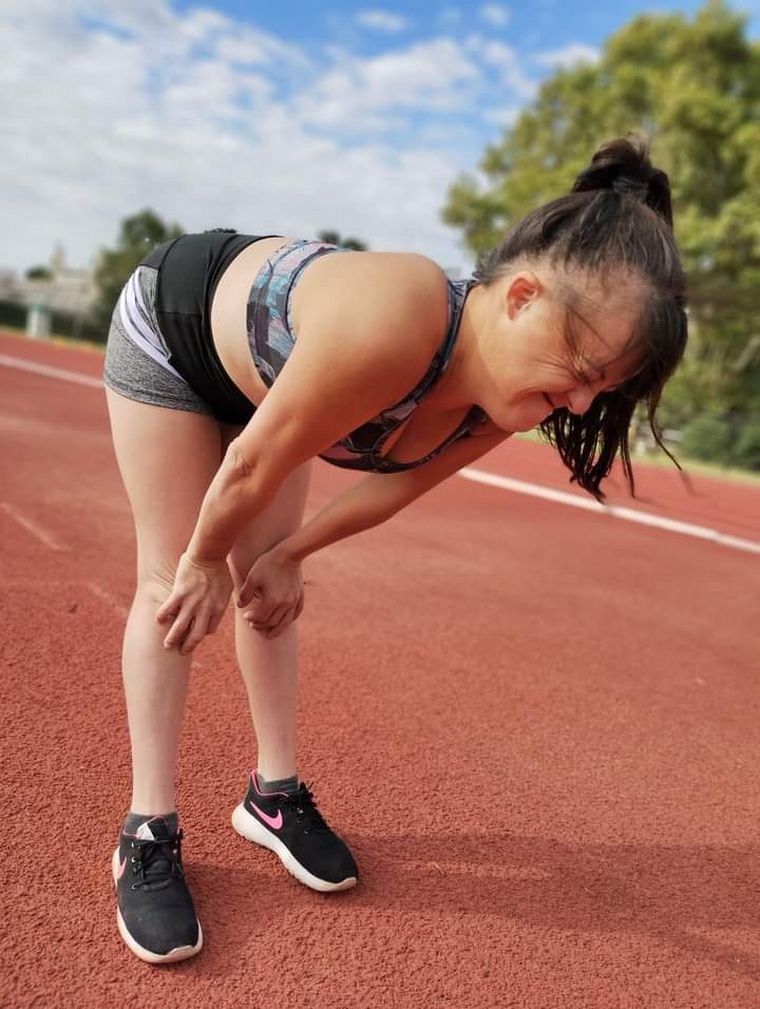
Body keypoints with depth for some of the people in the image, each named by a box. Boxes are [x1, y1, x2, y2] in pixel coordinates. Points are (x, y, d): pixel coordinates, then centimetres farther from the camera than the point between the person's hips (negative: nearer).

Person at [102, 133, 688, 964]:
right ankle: (148, 833, 7)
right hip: (171, 327, -5)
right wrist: (205, 560, -16)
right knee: (175, 590, -6)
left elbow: (395, 483, -7)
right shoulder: (390, 327, -47)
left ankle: (273, 794, 21)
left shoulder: (500, 395, -23)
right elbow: (252, 465, -33)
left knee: (269, 588, 7)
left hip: (258, 370, 6)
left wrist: (287, 555, 0)